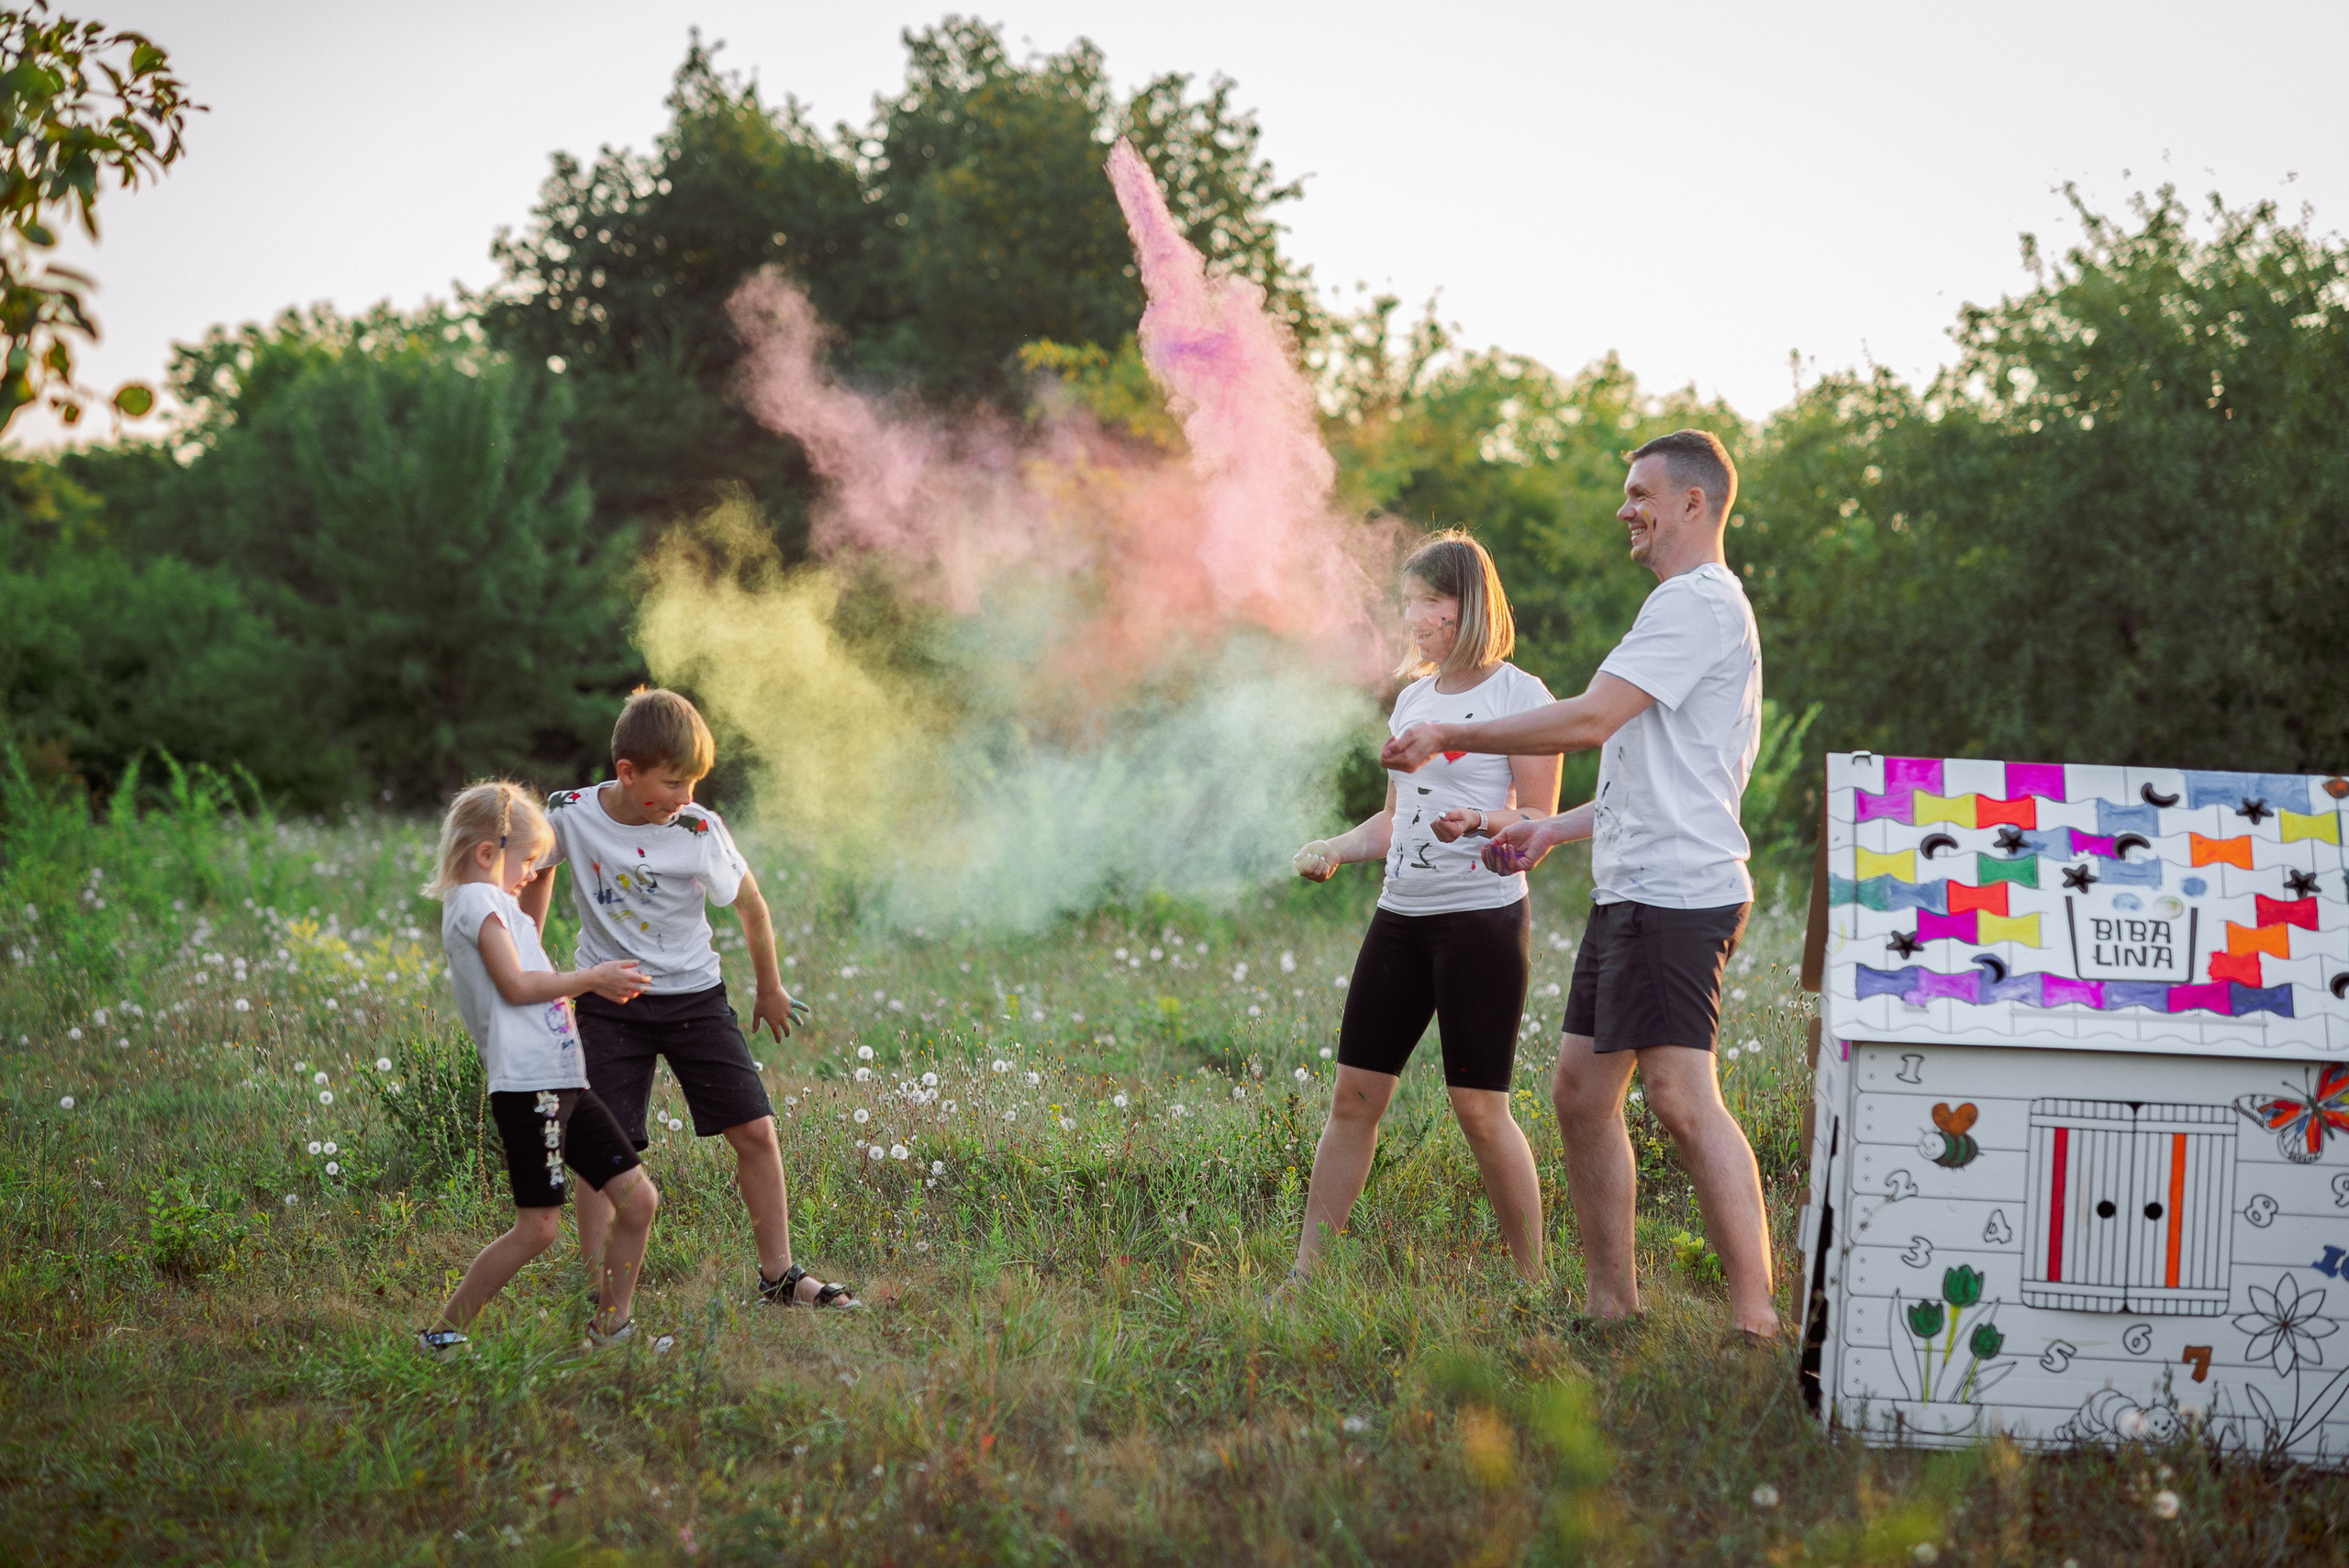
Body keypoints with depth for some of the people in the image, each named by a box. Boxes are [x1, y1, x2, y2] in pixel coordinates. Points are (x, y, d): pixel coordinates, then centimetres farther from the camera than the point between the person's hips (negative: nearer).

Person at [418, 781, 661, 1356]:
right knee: (538, 1227, -11)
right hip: (525, 1083, -10)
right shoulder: (477, 900, -6)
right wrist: (592, 978, -5)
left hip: (563, 1082, 10)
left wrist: (590, 984, 19)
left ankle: (609, 1328, 15)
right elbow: (515, 986, -14)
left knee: (639, 1198, 7)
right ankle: (444, 1334, -2)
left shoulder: (489, 903, 24)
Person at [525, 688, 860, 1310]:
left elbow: (750, 905, 1)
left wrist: (770, 991, 12)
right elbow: (540, 872, 10)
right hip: (611, 1001, 0)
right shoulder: (570, 814, -13)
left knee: (754, 1129, -2)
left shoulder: (700, 832, -16)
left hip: (694, 996, 1)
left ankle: (778, 1275, 12)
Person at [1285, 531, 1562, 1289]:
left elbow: (1541, 822, -7)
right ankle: (1305, 1272, 10)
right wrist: (1333, 850, 7)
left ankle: (1532, 1281, 5)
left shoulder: (1519, 695, -5)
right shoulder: (1412, 699, 15)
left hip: (1483, 918, -7)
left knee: (1479, 1108, -7)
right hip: (1401, 915, 7)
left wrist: (1481, 821, -25)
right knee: (1355, 1092, 5)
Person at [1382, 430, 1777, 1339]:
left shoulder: (1699, 603, -10)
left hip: (1678, 890, -11)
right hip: (1631, 890, 11)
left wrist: (1449, 738, -11)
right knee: (1581, 1091, 10)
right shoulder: (1687, 606, 25)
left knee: (1680, 1094, -17)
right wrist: (1557, 830, 22)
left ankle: (1755, 1316, -17)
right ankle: (1612, 1300, 15)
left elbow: (1589, 721, -18)